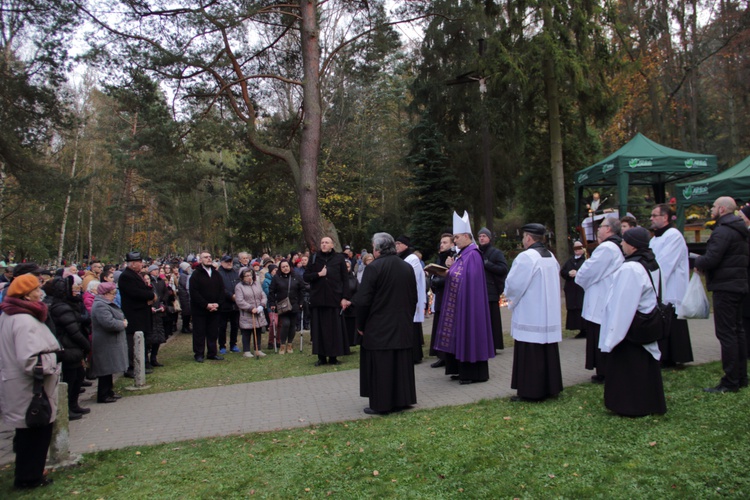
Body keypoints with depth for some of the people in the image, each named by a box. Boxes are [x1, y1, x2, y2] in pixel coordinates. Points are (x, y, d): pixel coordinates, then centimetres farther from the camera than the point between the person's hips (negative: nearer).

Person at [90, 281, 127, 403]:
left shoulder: (106, 304, 16)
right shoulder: (100, 306, -19)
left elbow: (116, 317, 25)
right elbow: (109, 323, -29)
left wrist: (122, 321, 3)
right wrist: (123, 324, -13)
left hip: (110, 343, 11)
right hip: (106, 344, -11)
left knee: (108, 369, 16)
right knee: (106, 370, -4)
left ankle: (108, 392, 25)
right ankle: (103, 395, 3)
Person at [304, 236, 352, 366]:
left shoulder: (339, 258, 2)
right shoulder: (314, 258, 7)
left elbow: (345, 279, 1)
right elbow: (306, 277, 6)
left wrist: (345, 297, -7)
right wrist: (318, 274, -11)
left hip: (334, 299, -2)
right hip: (317, 299, 2)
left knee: (334, 328, 2)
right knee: (319, 328, 5)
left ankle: (333, 356, 11)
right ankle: (321, 357, 13)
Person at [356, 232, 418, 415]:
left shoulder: (373, 268, -15)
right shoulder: (407, 268, 4)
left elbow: (363, 300, -15)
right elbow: (414, 298, 11)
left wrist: (360, 325, -3)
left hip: (378, 327, -6)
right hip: (403, 326, 6)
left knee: (380, 366, 3)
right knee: (401, 363, 13)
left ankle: (381, 404, 8)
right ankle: (402, 399, 21)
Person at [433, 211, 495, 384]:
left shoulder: (473, 255, -16)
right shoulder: (462, 254, 14)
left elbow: (467, 278, -22)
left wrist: (451, 269, -11)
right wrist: (451, 267, 0)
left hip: (468, 303, -10)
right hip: (458, 303, 10)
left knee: (468, 334, -4)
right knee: (460, 335, 12)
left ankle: (473, 373, 4)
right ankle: (462, 369, 20)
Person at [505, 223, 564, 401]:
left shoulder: (526, 257, -16)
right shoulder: (551, 257, 9)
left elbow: (513, 284, -16)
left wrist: (510, 298, 5)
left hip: (530, 316, -8)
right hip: (550, 316, 8)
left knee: (530, 354, -1)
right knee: (548, 352, 14)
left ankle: (531, 391, 4)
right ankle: (551, 387, 23)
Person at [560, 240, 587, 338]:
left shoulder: (587, 259, -1)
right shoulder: (569, 261, 20)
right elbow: (562, 272, 12)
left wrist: (577, 273, -21)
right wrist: (569, 273, -8)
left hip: (583, 290, -6)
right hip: (571, 290, 6)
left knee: (583, 310, -10)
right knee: (574, 311, 4)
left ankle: (586, 330, -3)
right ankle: (582, 330, 11)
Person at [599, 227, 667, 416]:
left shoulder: (629, 269, -25)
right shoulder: (652, 264, 4)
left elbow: (623, 303, -24)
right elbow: (654, 295, 12)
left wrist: (613, 335, -18)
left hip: (630, 326, -9)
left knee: (628, 368, 4)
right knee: (645, 365, 17)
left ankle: (630, 405, 14)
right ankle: (651, 403, 28)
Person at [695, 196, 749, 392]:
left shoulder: (722, 232, -16)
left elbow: (710, 259, -25)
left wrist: (697, 262, -3)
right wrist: (705, 264, 15)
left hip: (725, 287, -10)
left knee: (726, 333, -8)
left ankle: (730, 382, -5)